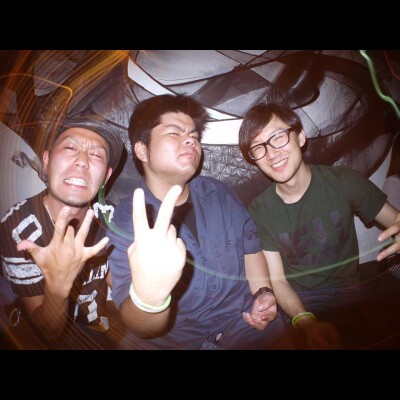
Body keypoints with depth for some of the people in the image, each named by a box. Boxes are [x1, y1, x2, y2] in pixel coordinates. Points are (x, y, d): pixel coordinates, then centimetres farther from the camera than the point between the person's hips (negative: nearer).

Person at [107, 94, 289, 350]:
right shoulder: (123, 222, -15)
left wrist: (264, 292, -4)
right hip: (172, 342, -1)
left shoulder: (219, 194, -1)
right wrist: (148, 295, -42)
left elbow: (251, 248, 11)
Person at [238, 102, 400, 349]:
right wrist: (305, 321, -26)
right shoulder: (258, 211, -8)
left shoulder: (344, 181, -8)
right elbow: (277, 280, -8)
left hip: (350, 291, 1)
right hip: (301, 304, -1)